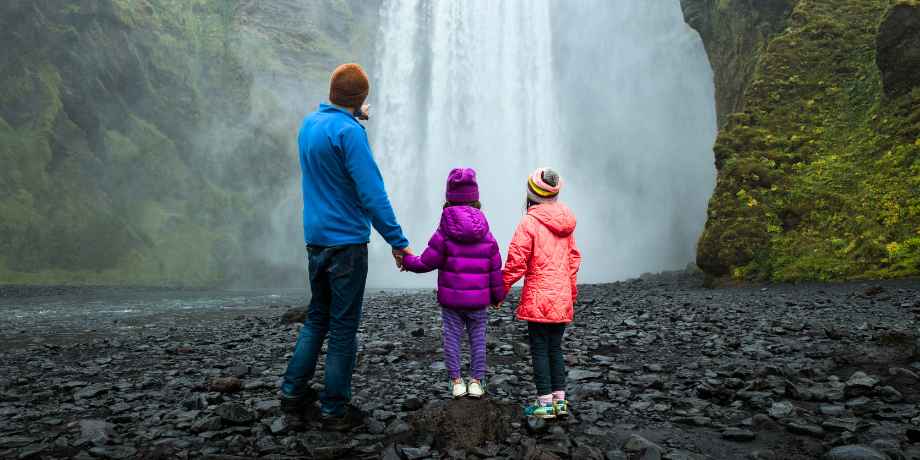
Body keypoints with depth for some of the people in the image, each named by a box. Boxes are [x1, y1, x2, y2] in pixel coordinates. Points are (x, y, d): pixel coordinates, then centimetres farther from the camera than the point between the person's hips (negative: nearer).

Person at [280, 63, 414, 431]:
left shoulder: (309, 123, 9)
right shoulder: (348, 132, -16)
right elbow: (372, 195, -21)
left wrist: (355, 117, 43)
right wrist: (398, 242, -17)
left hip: (315, 240, 8)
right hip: (346, 242, -8)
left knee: (317, 317, 20)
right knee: (343, 325, 2)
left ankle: (293, 391, 26)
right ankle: (335, 410, 12)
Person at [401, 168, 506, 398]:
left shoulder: (444, 233, -8)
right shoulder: (486, 235, 1)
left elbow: (427, 263, -7)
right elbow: (495, 269, 4)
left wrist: (407, 261, 11)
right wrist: (497, 296, 15)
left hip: (450, 298, -1)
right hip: (478, 300, 2)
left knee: (452, 337, 9)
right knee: (478, 338, 11)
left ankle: (455, 380, 14)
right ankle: (476, 381, 16)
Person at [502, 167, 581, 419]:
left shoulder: (529, 223, -12)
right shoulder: (565, 223, 9)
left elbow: (516, 262, -13)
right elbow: (573, 258, 16)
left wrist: (501, 289, -2)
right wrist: (570, 292, 26)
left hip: (538, 298, -6)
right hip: (562, 299, 7)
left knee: (539, 349, 1)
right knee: (555, 348, 14)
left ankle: (545, 403, 6)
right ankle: (559, 400, 18)